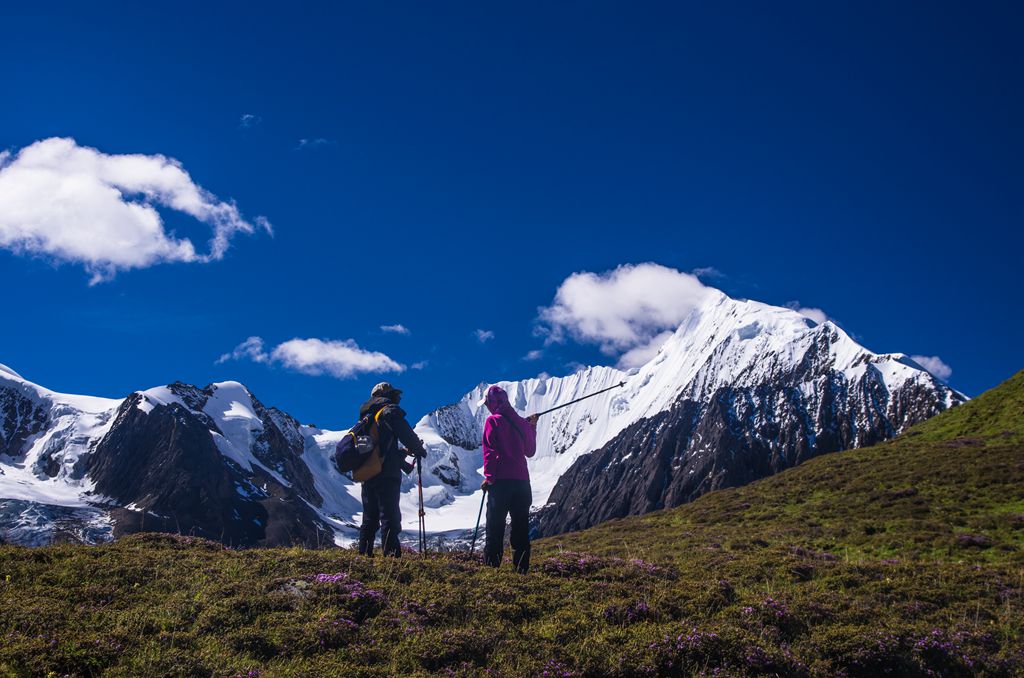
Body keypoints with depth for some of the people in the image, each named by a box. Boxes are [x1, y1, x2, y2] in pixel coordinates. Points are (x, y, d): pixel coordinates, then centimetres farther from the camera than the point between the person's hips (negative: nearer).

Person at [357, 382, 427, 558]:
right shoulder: (390, 411, -5)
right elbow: (407, 435, -9)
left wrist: (401, 453, 25)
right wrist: (420, 450, 8)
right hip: (387, 475, -8)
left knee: (370, 518, 13)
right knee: (390, 517, -9)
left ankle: (364, 554, 12)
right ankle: (391, 554, -15)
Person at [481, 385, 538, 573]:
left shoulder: (493, 421, -4)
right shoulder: (521, 421, 11)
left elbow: (490, 450, -11)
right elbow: (530, 451, 20)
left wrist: (489, 477, -7)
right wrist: (532, 428, 29)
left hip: (501, 480, -5)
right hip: (522, 479, 5)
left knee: (495, 524, 0)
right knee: (521, 525, 9)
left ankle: (491, 563, -4)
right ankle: (522, 566, 8)